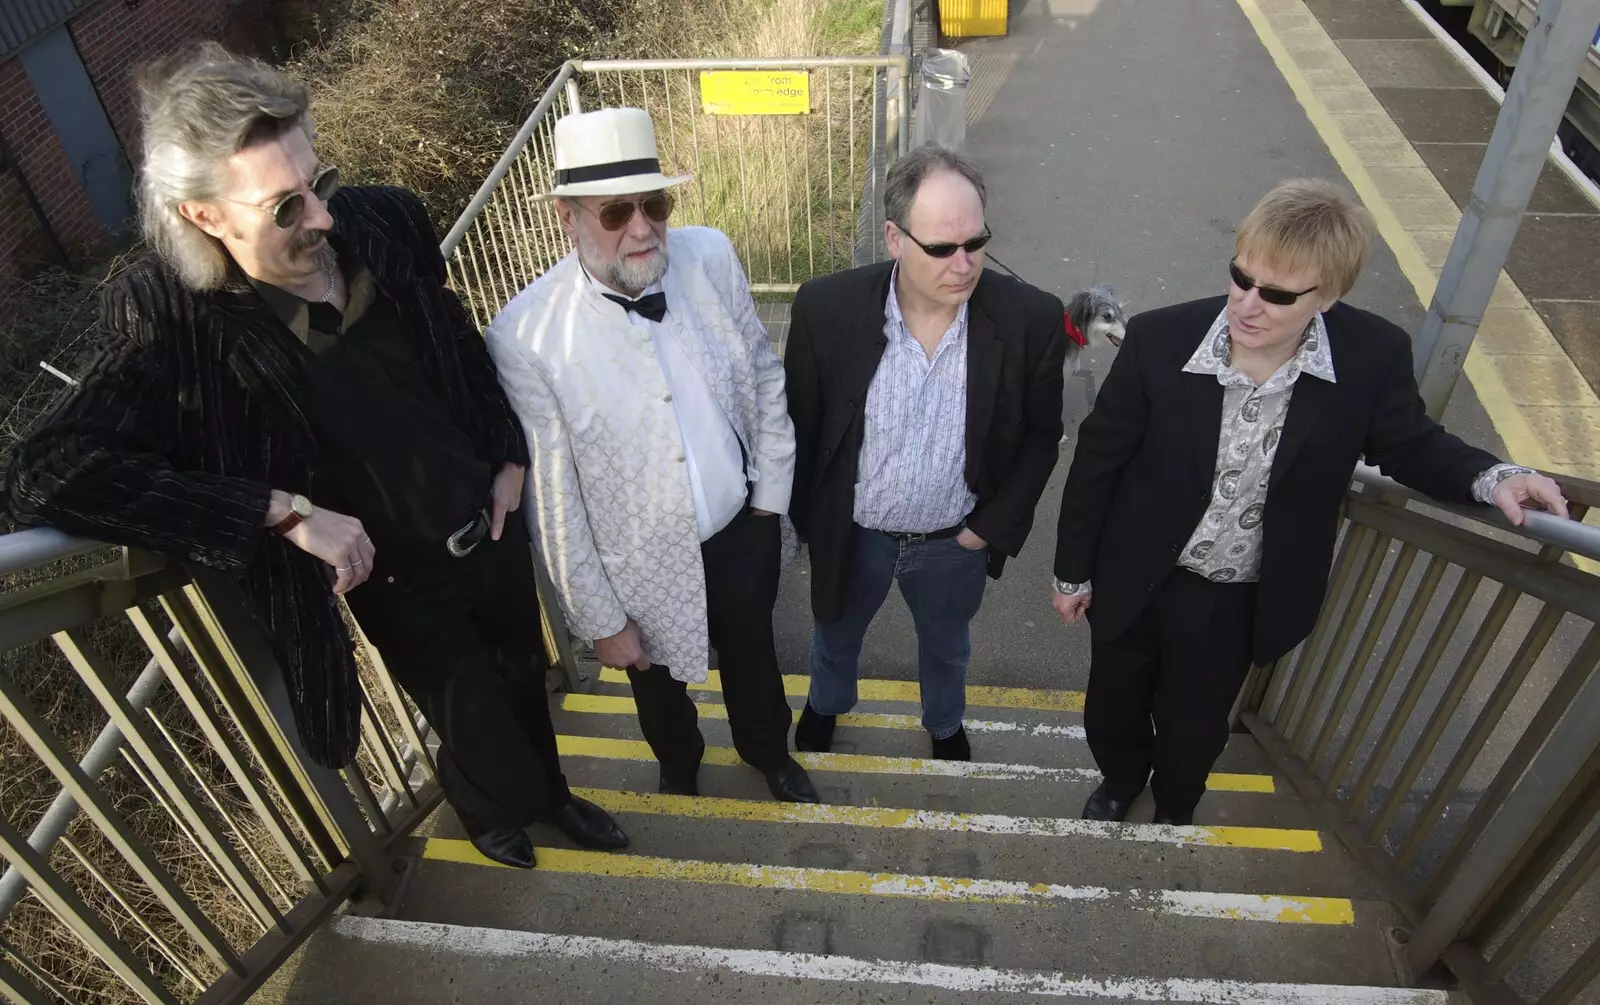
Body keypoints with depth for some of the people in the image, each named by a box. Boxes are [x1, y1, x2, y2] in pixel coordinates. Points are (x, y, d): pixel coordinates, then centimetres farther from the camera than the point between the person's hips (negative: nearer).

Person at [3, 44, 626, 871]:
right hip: (399, 585, -4)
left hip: (491, 531, 4)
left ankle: (548, 790, 59)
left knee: (525, 674, 26)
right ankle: (495, 813, 54)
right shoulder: (181, 326, -26)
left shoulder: (381, 227, -15)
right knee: (473, 724, 18)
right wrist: (287, 511, -35)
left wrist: (507, 455, 3)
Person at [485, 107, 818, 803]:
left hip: (744, 529, 3)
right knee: (659, 684, 27)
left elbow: (765, 376, 0)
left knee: (751, 655, 29)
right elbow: (552, 502, -17)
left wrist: (772, 490, 1)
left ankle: (769, 751, 62)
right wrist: (599, 620, -9)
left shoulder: (711, 256, -15)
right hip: (642, 568, -2)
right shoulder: (524, 337, -26)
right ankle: (678, 765, 63)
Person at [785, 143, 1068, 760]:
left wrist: (996, 524, -7)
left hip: (956, 543, 1)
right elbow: (800, 423, -9)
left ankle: (945, 721, 64)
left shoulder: (1031, 319, -22)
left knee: (947, 646, 30)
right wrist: (808, 520, -1)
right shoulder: (826, 308, -23)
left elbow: (1041, 432, -6)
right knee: (836, 631, 29)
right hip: (852, 534, 0)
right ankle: (826, 702, 64)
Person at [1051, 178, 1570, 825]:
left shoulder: (1372, 357, -20)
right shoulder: (1160, 340, -23)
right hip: (1136, 582, 0)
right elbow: (1098, 458, -11)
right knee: (1113, 712, 24)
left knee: (1193, 731, 25)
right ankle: (1120, 780, 60)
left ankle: (1175, 811, 59)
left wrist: (1489, 477, -20)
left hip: (1241, 602, 1)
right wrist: (1072, 571, -2)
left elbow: (1406, 444, 2)